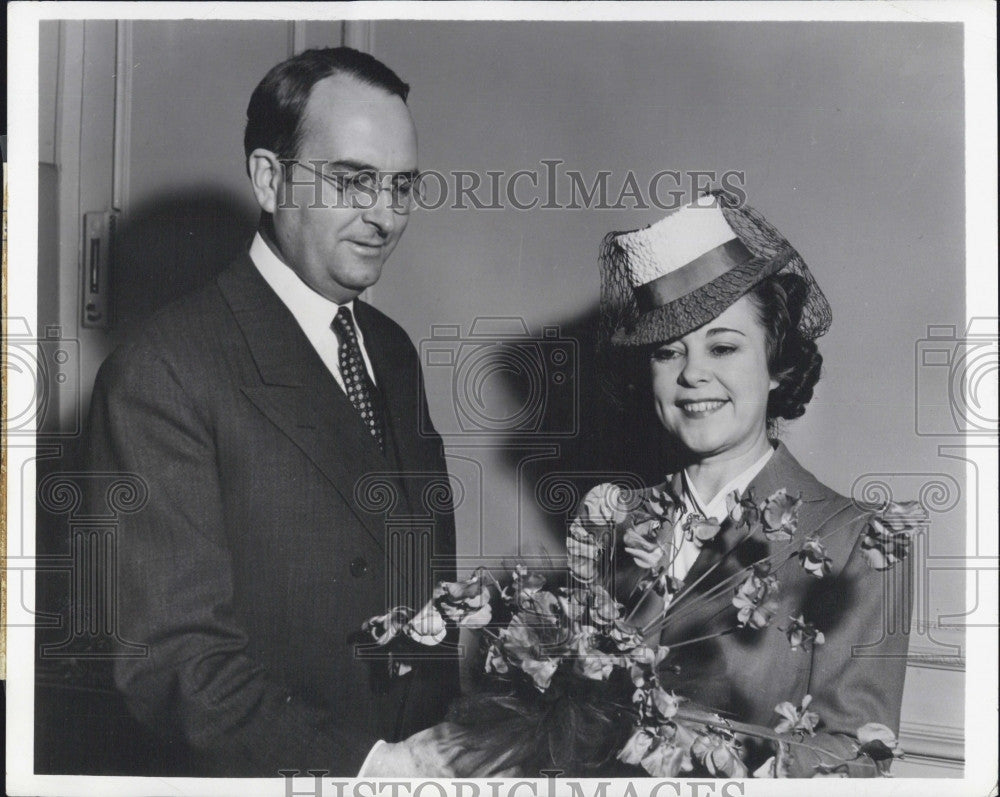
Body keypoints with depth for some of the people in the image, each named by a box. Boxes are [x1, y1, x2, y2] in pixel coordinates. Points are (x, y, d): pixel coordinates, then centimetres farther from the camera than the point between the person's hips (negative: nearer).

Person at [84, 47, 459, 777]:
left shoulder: (392, 350, 6)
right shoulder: (160, 374, -16)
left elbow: (427, 572, 9)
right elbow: (169, 654, -19)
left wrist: (451, 736, -5)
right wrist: (363, 762, -25)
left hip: (421, 757, 6)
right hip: (263, 772, -5)